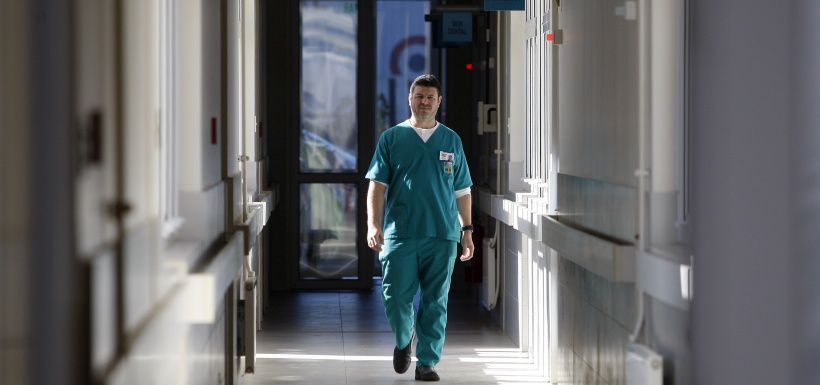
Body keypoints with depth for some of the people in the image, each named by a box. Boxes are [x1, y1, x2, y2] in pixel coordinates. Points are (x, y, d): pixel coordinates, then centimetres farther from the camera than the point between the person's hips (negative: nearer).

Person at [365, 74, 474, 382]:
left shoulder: (452, 141, 12)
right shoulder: (392, 138, 6)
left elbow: (462, 191, 14)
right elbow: (377, 185, 2)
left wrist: (467, 230, 9)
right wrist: (373, 225, -10)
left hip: (442, 235, 1)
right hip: (400, 234, -1)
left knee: (435, 304, 1)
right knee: (396, 298, -5)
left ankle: (427, 363, 10)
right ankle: (404, 339, 25)